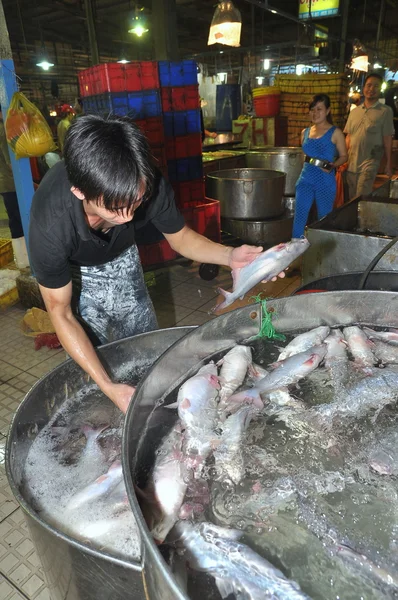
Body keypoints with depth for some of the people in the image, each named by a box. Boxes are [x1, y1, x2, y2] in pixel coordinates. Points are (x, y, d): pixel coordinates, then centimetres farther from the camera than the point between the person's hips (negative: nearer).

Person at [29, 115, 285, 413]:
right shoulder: (50, 223, -42)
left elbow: (180, 236, -14)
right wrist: (108, 386, -35)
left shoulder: (150, 187, -36)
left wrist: (229, 256, -35)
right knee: (95, 355, -1)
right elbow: (60, 313, -29)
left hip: (121, 257, 3)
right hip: (73, 270, -2)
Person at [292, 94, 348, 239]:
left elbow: (343, 156, 0)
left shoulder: (335, 133, -2)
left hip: (325, 181, -3)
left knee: (324, 218, 7)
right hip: (305, 179, 3)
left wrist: (332, 166, -17)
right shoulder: (305, 132, 10)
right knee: (299, 215, -2)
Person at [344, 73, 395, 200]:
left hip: (370, 162, -4)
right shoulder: (354, 112, 11)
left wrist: (389, 164, -5)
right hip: (351, 163, 5)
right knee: (351, 199, 10)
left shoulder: (385, 111, -1)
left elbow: (387, 139, -2)